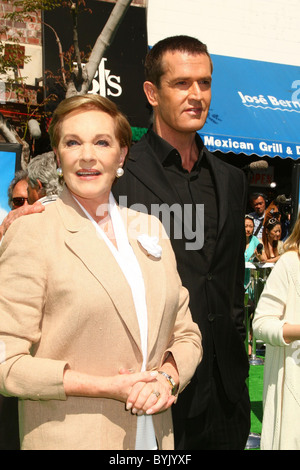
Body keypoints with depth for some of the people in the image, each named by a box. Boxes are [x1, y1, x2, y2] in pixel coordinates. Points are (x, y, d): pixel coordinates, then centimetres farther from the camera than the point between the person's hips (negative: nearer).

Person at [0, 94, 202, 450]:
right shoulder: (32, 233, -10)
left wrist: (166, 377, -10)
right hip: (67, 437, -4)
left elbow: (186, 335, 9)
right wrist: (107, 387, -18)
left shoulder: (150, 229, 6)